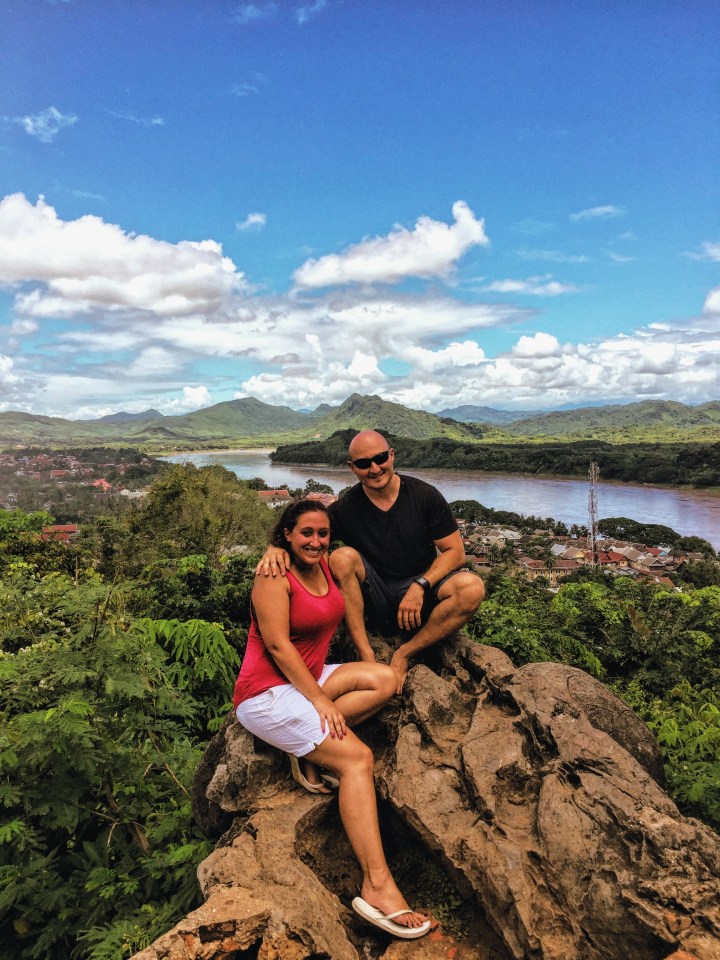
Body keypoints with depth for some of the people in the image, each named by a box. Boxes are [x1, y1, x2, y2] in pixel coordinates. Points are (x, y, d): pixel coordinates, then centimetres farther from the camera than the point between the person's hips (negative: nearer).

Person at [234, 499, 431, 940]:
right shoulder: (275, 578, -15)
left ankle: (309, 748, -10)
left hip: (310, 678, 8)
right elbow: (278, 645, -21)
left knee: (385, 679, -11)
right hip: (267, 692, -8)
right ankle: (377, 887, -21)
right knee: (357, 757, -20)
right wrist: (320, 700, -23)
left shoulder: (327, 566, 6)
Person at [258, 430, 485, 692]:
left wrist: (420, 585, -20)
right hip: (376, 598, 0)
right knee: (342, 557, -26)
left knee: (472, 587, -28)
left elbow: (455, 551, -5)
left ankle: (405, 653, -15)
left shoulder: (424, 495, -7)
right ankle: (366, 657, -23)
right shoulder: (346, 508, -6)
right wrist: (276, 548, -31)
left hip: (422, 593, 0)